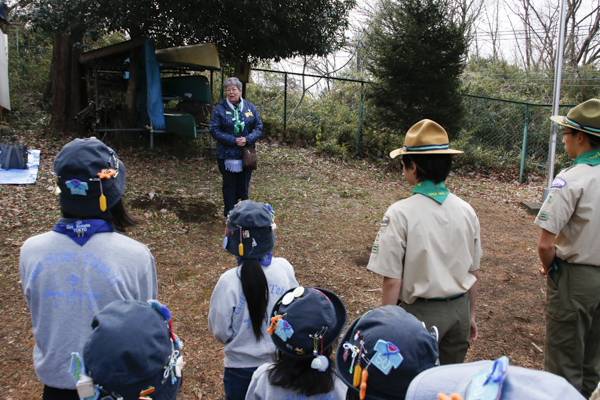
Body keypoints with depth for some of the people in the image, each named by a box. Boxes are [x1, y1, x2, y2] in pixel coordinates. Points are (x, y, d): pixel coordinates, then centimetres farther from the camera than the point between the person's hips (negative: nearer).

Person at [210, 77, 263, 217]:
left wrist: (247, 139, -14)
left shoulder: (250, 108, 5)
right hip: (227, 155, -2)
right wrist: (233, 141, -18)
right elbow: (214, 130, -8)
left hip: (246, 154, 3)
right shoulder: (219, 109, -4)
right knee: (229, 185, 5)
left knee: (244, 185, 12)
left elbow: (259, 127, 4)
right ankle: (229, 214, 17)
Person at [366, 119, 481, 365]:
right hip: (459, 310, 5)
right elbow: (474, 272, 7)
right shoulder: (466, 211, -2)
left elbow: (392, 281, -17)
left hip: (422, 313, -5)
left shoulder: (400, 214, -18)